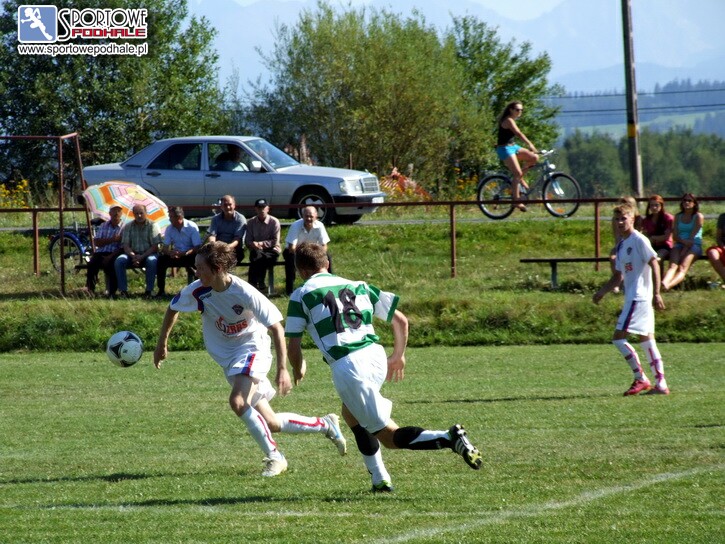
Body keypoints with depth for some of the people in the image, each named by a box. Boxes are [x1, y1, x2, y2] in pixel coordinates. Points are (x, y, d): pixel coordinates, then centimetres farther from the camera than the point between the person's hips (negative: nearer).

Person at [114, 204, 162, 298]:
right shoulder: (128, 227, 7)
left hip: (148, 254, -3)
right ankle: (123, 290, -24)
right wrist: (133, 256, -20)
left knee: (152, 261, -37)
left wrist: (142, 257, -22)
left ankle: (149, 290, -28)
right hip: (133, 254, 3)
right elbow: (126, 246, 1)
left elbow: (155, 247, -9)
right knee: (119, 260, -26)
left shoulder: (152, 226, -2)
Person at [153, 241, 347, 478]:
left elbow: (276, 327, -21)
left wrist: (282, 369, -26)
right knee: (270, 424, 6)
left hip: (252, 348, -6)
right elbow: (172, 309, 8)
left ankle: (274, 457, -15)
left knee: (238, 401, -30)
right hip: (227, 356, 6)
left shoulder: (244, 293, -26)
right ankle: (325, 425, 27)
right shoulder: (198, 290, -13)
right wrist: (162, 343, 14)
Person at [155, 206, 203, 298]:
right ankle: (161, 291, -18)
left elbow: (197, 247, -18)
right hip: (176, 256, 4)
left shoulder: (192, 227, -12)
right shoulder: (169, 229, 1)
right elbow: (165, 248, -1)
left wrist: (183, 254, -31)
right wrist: (169, 252, -26)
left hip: (189, 256, -4)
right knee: (161, 259, -24)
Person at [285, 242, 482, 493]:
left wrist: (298, 369, 27)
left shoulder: (301, 296, 7)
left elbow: (293, 348, 5)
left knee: (390, 437, 0)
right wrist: (398, 355, 34)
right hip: (377, 358, 6)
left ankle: (449, 438, -23)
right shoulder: (358, 286, 20)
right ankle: (380, 479, 25)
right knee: (350, 413, 32)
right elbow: (401, 320, 18)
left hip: (347, 367, -6)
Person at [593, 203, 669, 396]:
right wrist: (602, 292, 13)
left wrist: (656, 293, -21)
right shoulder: (621, 245, 17)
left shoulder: (639, 240, -10)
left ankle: (640, 379, -7)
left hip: (639, 296, -9)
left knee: (619, 337, -11)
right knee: (646, 339, 9)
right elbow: (618, 276, 24)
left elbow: (654, 264, -15)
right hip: (632, 297, 9)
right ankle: (660, 384, 9)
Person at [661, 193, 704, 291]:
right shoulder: (678, 217, 20)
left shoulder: (698, 217, 7)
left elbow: (692, 236, -4)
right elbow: (675, 236, 10)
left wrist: (685, 250, -14)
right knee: (673, 265, -30)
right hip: (679, 245, 4)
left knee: (683, 268, -32)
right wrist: (684, 241, -12)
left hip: (694, 246, -4)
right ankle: (664, 283, -61)